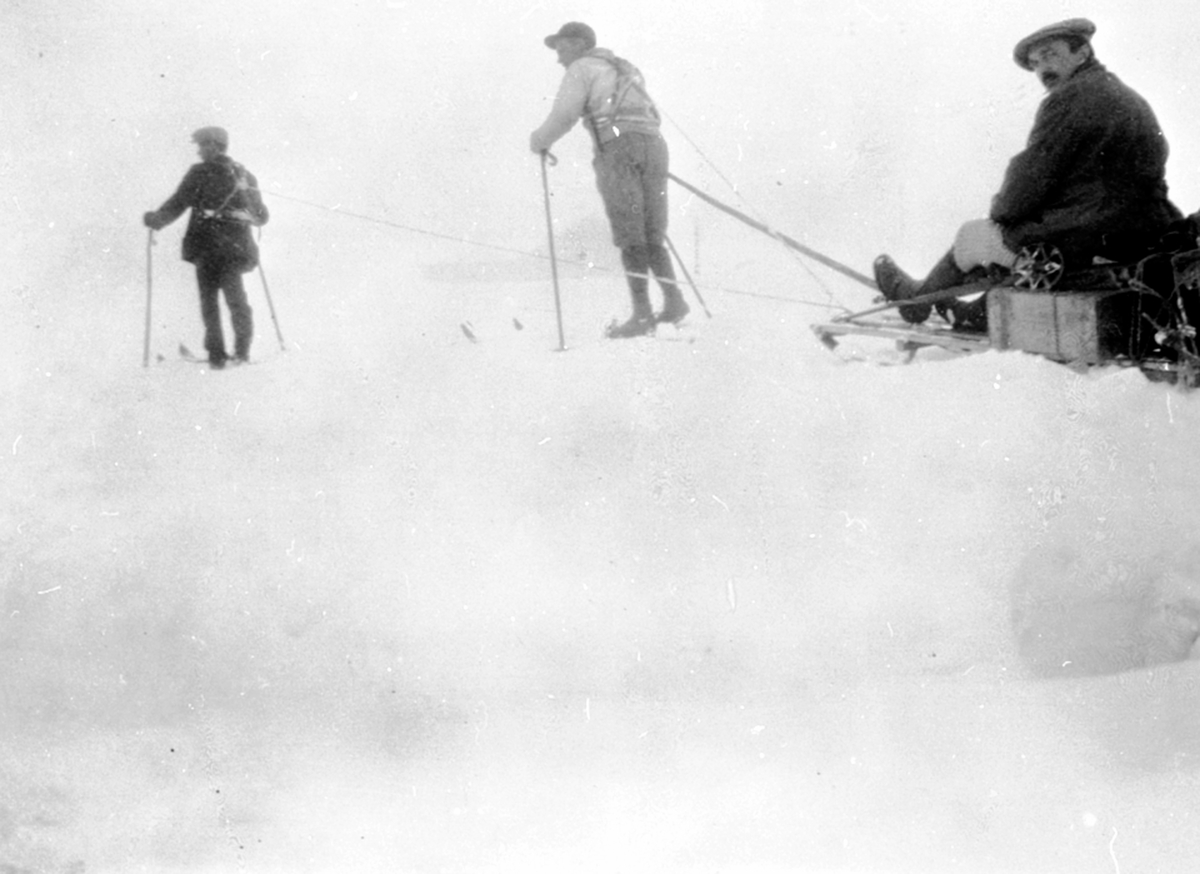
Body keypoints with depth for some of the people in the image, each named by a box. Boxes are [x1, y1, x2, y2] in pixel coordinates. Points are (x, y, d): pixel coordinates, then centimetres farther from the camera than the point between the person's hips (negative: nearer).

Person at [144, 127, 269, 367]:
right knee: (236, 299, 13)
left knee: (209, 299, 3)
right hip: (237, 248, 4)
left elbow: (177, 205, -6)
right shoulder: (245, 175, 9)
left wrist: (155, 219, 5)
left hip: (208, 247, -4)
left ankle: (217, 353, -2)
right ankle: (242, 351, 7)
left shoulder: (201, 173, -4)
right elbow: (261, 216, 15)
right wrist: (250, 216, 36)